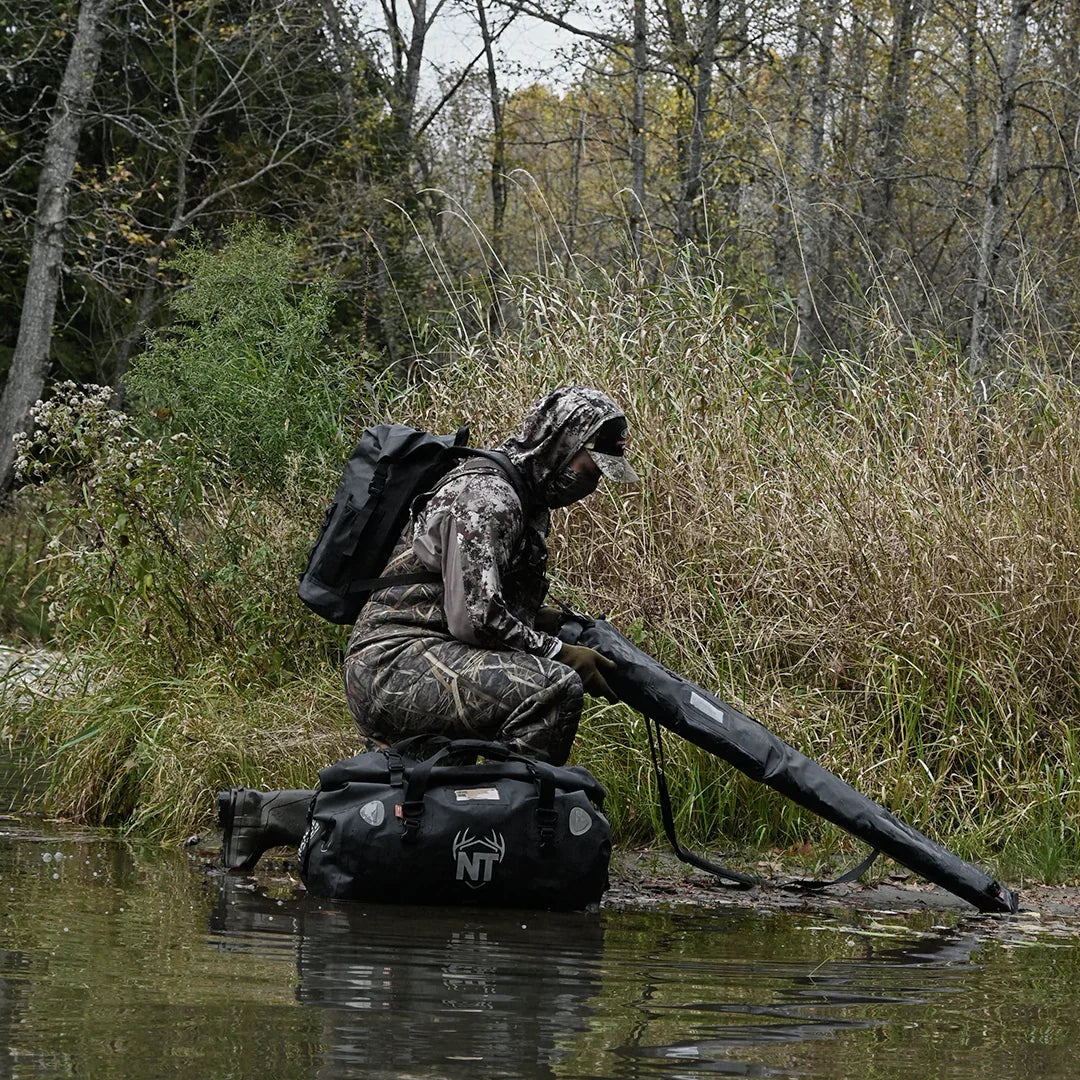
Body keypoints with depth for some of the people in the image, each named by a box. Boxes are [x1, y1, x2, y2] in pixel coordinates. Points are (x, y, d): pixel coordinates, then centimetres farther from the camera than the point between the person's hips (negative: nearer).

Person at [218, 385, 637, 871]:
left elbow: (507, 605, 25)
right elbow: (475, 619, -23)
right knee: (553, 688, -28)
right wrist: (561, 653, -16)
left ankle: (256, 813, 28)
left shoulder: (525, 503, 18)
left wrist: (572, 623, 8)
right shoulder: (485, 498, -15)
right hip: (397, 660, -11)